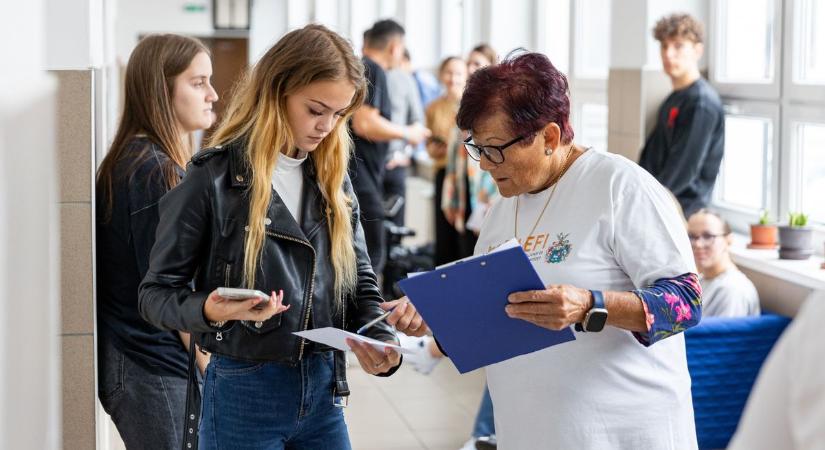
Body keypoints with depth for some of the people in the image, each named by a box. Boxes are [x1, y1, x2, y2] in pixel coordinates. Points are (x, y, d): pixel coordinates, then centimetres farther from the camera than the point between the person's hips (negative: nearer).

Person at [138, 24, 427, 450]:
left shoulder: (333, 179, 7)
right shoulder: (213, 179, -10)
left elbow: (360, 283, 10)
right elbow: (156, 293, -7)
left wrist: (380, 341, -11)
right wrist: (210, 311, -28)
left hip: (323, 389, 5)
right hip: (243, 393, -5)